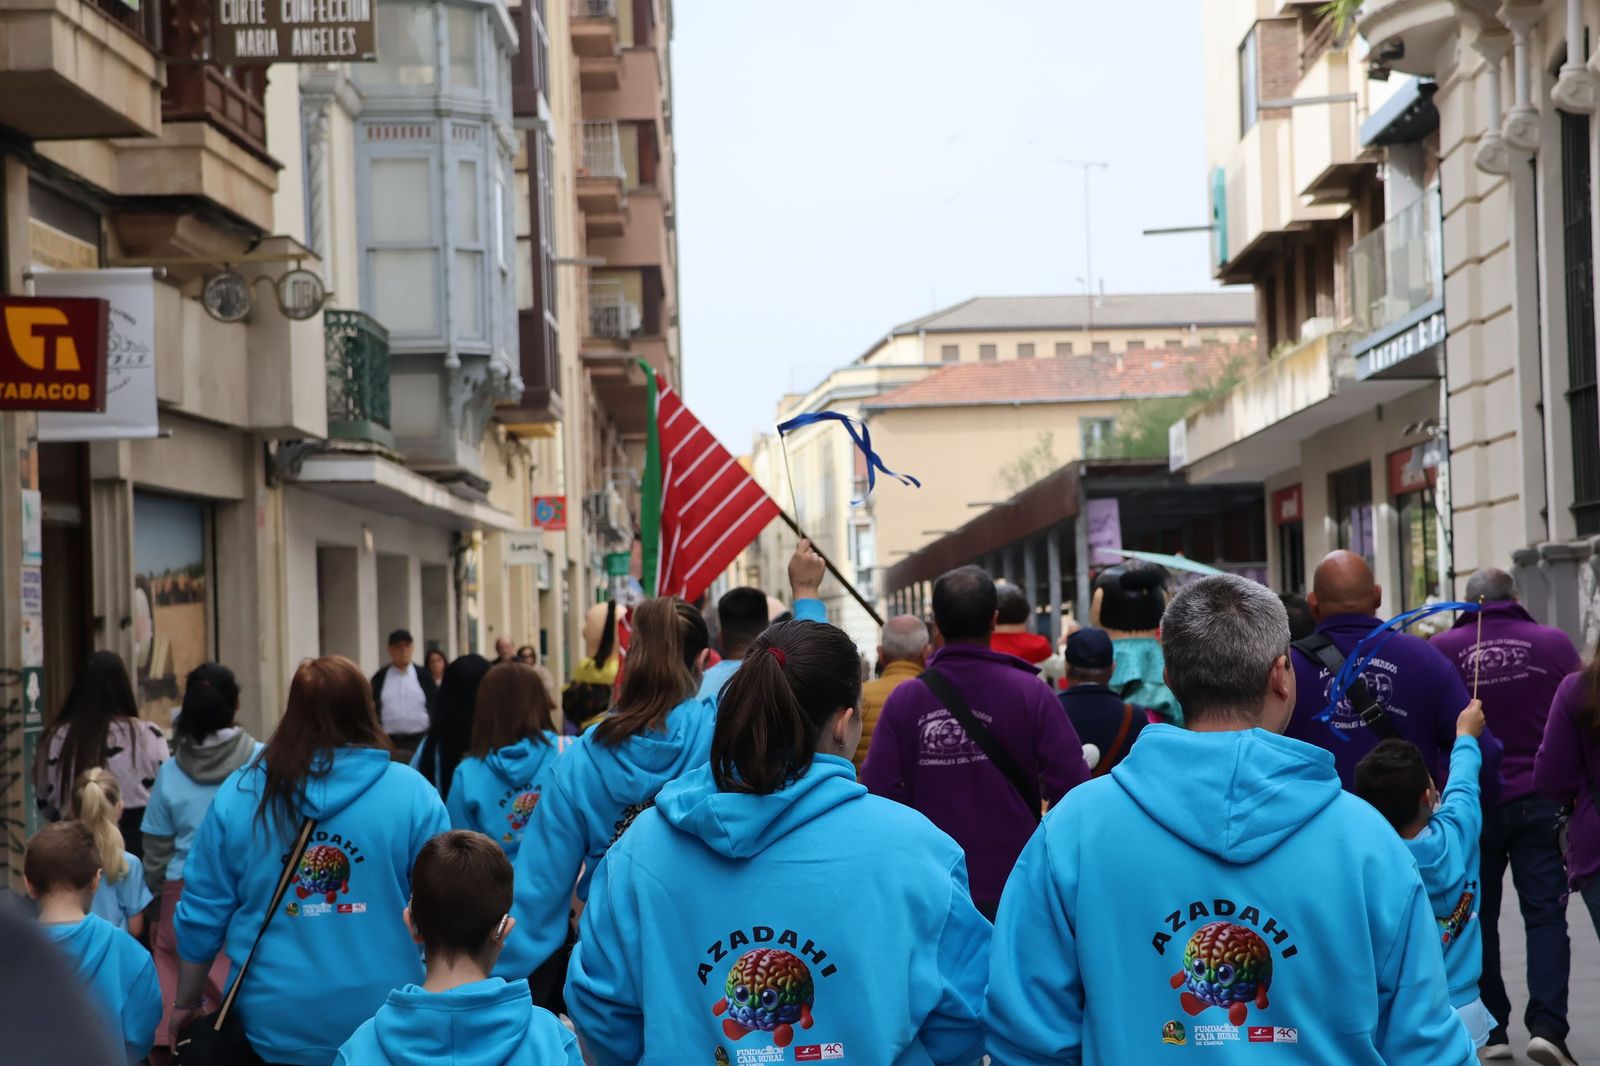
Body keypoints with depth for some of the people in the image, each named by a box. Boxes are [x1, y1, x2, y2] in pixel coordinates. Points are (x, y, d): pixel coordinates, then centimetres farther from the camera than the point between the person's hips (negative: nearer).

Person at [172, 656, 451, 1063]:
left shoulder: (238, 794, -4)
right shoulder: (412, 794, -9)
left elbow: (202, 916, 1)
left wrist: (185, 1003, 15)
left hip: (273, 1026, 1)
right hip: (387, 1026, -1)